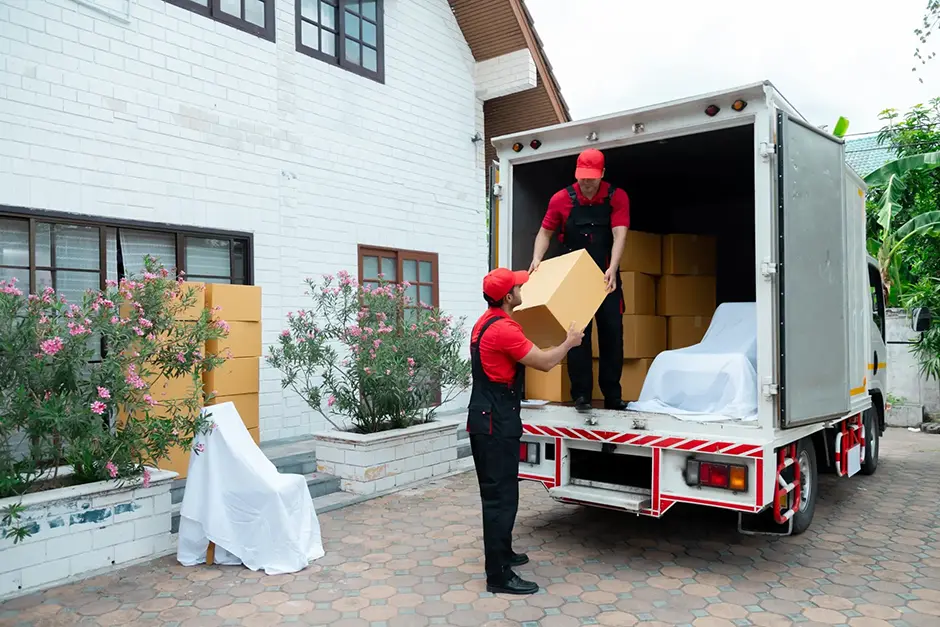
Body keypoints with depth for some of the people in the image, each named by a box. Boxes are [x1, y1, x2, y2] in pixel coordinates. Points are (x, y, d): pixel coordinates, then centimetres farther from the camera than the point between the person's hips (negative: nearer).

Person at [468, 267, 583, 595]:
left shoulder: (485, 322, 12)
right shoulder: (503, 329, -20)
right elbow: (545, 363, -16)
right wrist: (569, 342, 2)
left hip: (485, 418, 11)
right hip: (496, 422, -11)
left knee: (496, 492, 20)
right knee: (501, 496, -5)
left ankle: (502, 552, 35)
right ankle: (498, 576, 1)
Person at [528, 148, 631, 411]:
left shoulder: (617, 197, -6)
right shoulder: (561, 199, -3)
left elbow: (619, 235, -16)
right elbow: (545, 232, 5)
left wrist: (612, 270, -31)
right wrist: (537, 259, -13)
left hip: (606, 277, 0)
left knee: (612, 334, 4)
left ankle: (613, 395, 14)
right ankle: (581, 394, 6)